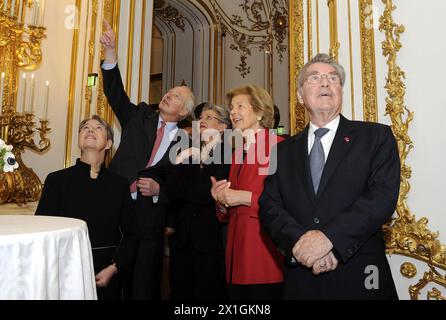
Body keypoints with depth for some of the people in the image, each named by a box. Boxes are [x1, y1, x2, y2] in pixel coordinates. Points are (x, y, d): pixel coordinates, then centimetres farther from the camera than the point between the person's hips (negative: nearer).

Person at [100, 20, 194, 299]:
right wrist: (111, 53, -12)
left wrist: (158, 189, -15)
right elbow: (116, 94, -2)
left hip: (149, 218, -1)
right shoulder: (140, 116, 9)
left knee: (144, 287, 8)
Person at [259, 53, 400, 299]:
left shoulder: (376, 136, 1)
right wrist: (300, 242, -18)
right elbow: (269, 207, -1)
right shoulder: (283, 151, 8)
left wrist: (328, 237, -21)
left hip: (359, 279, -2)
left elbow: (383, 196, -12)